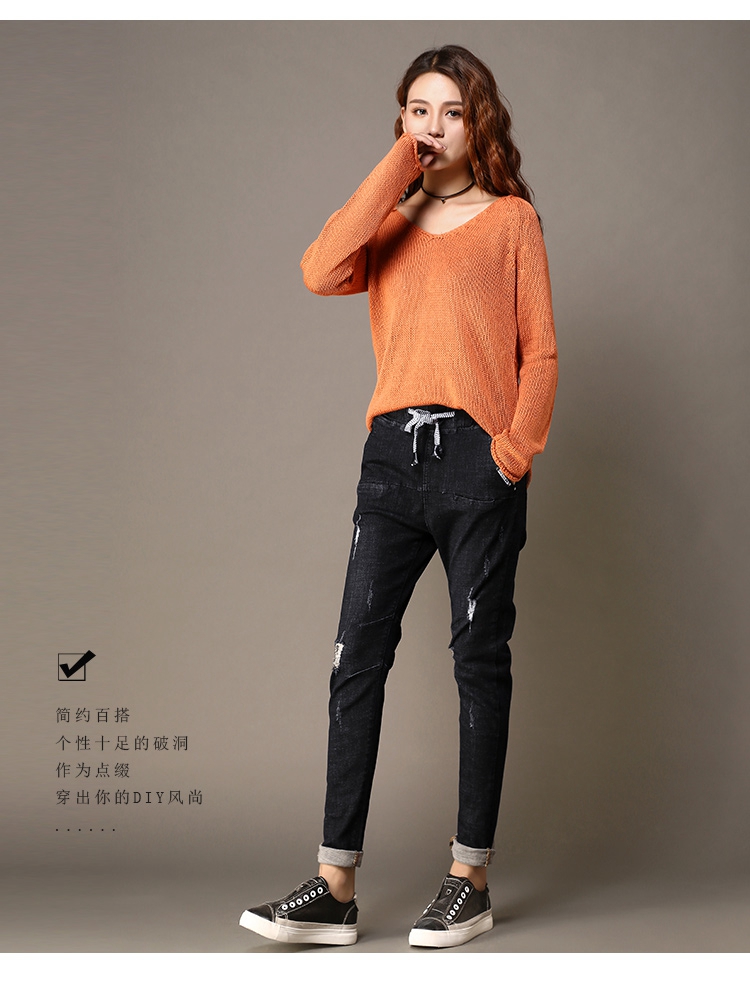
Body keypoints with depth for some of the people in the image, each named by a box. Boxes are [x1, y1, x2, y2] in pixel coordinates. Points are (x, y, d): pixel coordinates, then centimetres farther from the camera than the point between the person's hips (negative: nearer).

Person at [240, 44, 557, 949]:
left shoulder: (511, 219, 8)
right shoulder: (390, 222, 17)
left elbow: (540, 350, 3)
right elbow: (321, 272, -6)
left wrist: (516, 450, -9)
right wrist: (395, 171, -3)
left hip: (477, 457, -3)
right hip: (393, 452, 3)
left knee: (478, 659, 2)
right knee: (358, 657, -3)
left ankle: (470, 881, 10)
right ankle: (336, 888, 1)